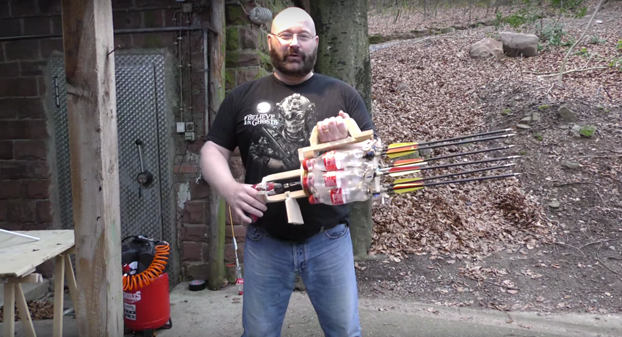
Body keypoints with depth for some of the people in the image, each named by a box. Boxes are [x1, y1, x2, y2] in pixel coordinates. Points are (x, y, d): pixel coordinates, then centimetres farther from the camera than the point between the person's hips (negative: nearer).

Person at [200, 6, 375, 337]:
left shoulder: (343, 95, 2)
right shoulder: (243, 97, 5)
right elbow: (212, 152, 4)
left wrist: (344, 142, -20)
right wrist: (230, 189, -16)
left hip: (329, 239, 0)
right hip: (264, 241, 1)